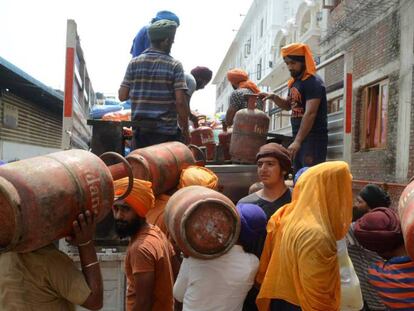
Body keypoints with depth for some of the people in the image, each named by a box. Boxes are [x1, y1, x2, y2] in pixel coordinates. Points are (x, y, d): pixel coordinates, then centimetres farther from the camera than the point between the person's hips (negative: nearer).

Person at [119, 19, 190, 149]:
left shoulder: (134, 63, 3)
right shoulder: (174, 65, -6)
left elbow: (122, 96, 1)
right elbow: (180, 102, -12)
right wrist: (185, 130, -2)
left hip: (140, 130, 4)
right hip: (166, 131, -3)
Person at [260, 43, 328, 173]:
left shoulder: (313, 82, -14)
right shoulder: (294, 82, 14)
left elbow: (310, 114, -23)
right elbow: (289, 105, 27)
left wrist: (297, 141, -30)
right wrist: (274, 97, 7)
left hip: (313, 138, -9)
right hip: (299, 137, 9)